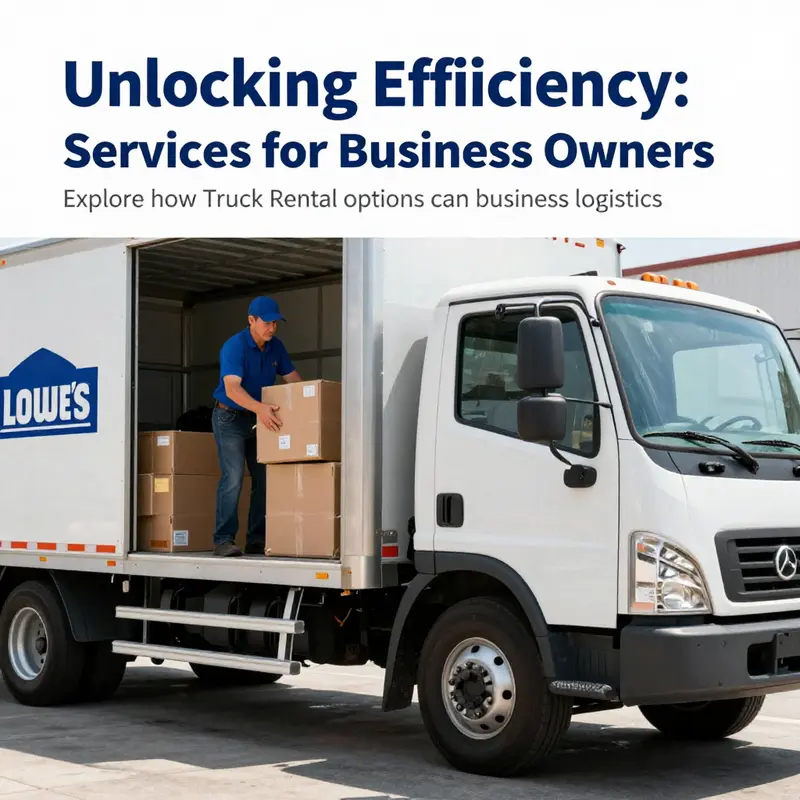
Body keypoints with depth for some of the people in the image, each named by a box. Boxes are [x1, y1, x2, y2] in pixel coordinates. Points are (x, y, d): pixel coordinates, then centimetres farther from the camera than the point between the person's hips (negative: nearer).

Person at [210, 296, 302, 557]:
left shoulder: (275, 346, 1)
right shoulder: (234, 346, -21)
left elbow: (292, 377, 9)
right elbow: (231, 388, -33)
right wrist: (259, 408, -47)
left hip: (260, 418, 7)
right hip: (230, 417, -7)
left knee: (265, 478, 2)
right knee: (233, 476, -17)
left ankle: (257, 540, 8)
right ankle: (223, 540, -16)